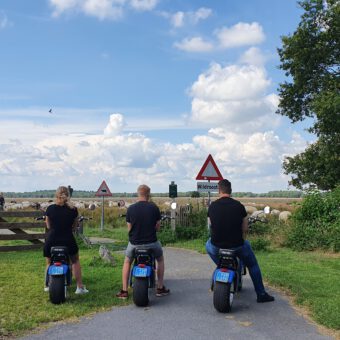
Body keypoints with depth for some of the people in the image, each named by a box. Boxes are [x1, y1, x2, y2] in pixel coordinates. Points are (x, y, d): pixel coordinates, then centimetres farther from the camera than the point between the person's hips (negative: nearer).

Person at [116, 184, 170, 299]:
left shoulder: (130, 209, -6)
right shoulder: (154, 207, -8)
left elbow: (129, 228, -1)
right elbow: (157, 227, -2)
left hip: (134, 243, 1)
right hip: (151, 242, -1)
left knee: (127, 262, 27)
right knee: (160, 259, 28)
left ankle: (124, 291, 22)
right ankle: (160, 288, 27)